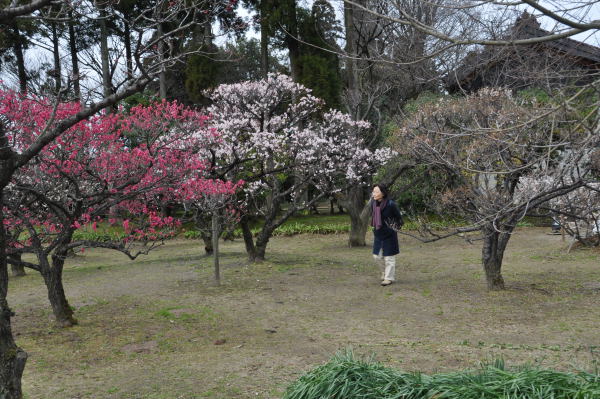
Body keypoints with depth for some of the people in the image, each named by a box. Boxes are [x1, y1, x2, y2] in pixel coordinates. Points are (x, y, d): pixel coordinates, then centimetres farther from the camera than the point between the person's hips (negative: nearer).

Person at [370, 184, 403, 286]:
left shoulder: (390, 204, -19)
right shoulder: (373, 203, -3)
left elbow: (399, 218, -6)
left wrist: (395, 228, 2)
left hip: (389, 235, -6)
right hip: (378, 234, 6)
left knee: (389, 257, 4)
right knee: (377, 256, 10)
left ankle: (389, 278, 16)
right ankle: (384, 272, 34)